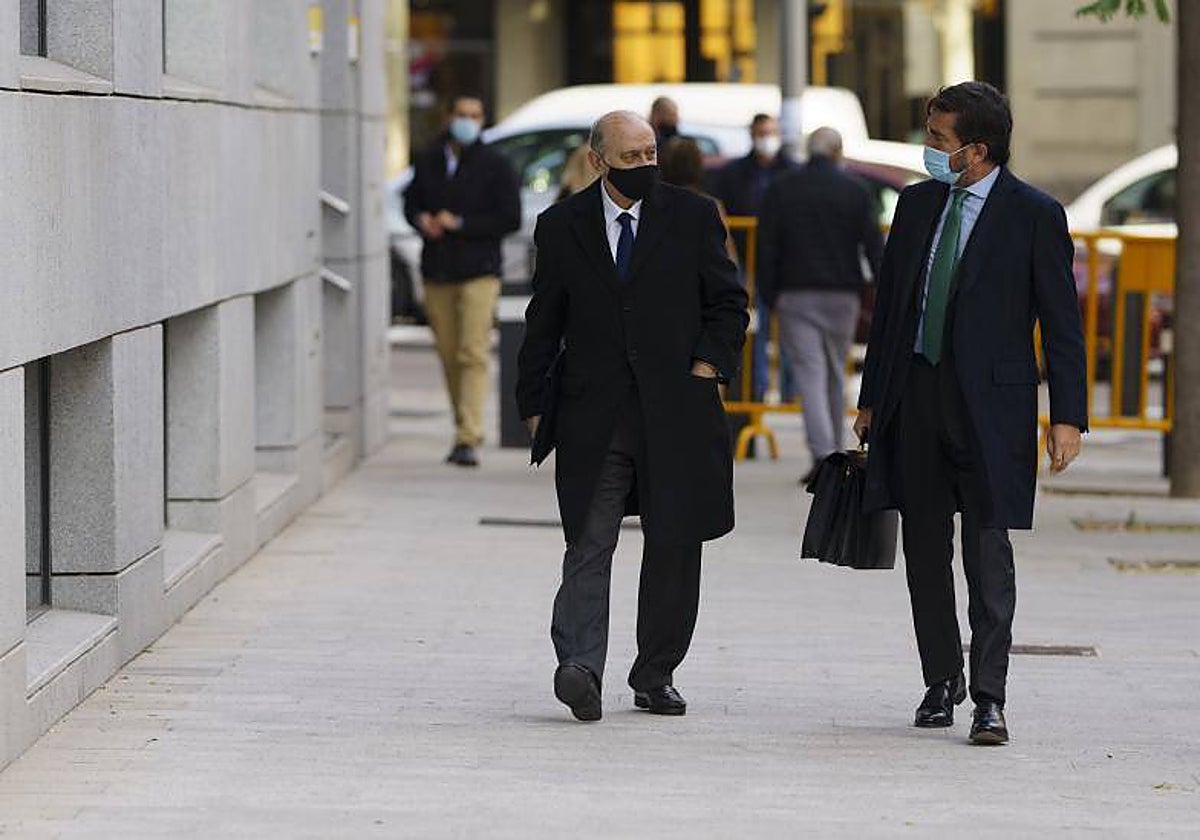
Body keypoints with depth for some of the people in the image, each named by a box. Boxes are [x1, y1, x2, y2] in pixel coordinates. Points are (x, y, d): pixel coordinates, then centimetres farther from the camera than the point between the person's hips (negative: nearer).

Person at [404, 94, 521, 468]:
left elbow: (510, 219, -5)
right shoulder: (428, 161, 10)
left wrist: (460, 224, -12)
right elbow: (412, 202, 22)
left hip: (478, 272, -4)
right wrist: (422, 220, -2)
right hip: (437, 272, 4)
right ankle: (465, 429, 19)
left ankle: (468, 439, -18)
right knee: (449, 354, 6)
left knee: (473, 354, -13)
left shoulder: (495, 166, -1)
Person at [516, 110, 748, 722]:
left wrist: (707, 368, -3)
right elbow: (543, 323, 11)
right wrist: (533, 404, 7)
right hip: (593, 415, -1)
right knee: (589, 544, -9)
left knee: (675, 545, 4)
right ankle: (579, 667, -19)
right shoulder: (561, 226, 7)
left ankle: (655, 676, 14)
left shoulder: (692, 217, 6)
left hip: (676, 412, 1)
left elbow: (728, 303, 10)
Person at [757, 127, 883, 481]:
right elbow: (873, 246, -1)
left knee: (809, 373, -6)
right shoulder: (855, 191, 2)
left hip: (795, 293, -1)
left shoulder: (780, 190, 3)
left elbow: (766, 248, 1)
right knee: (835, 374, 14)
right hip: (842, 293, 1)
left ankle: (823, 455, -20)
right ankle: (834, 452, 21)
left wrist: (769, 295, 6)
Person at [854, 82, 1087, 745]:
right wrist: (872, 397, 15)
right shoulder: (917, 204, 11)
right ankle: (941, 682, 22)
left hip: (990, 403, -5)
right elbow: (889, 303, 16)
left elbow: (1061, 321, -4)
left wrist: (1068, 415, -8)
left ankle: (988, 698, -4)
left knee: (988, 553, -7)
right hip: (916, 394, 5)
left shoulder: (1036, 215, -4)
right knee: (925, 548, 10)